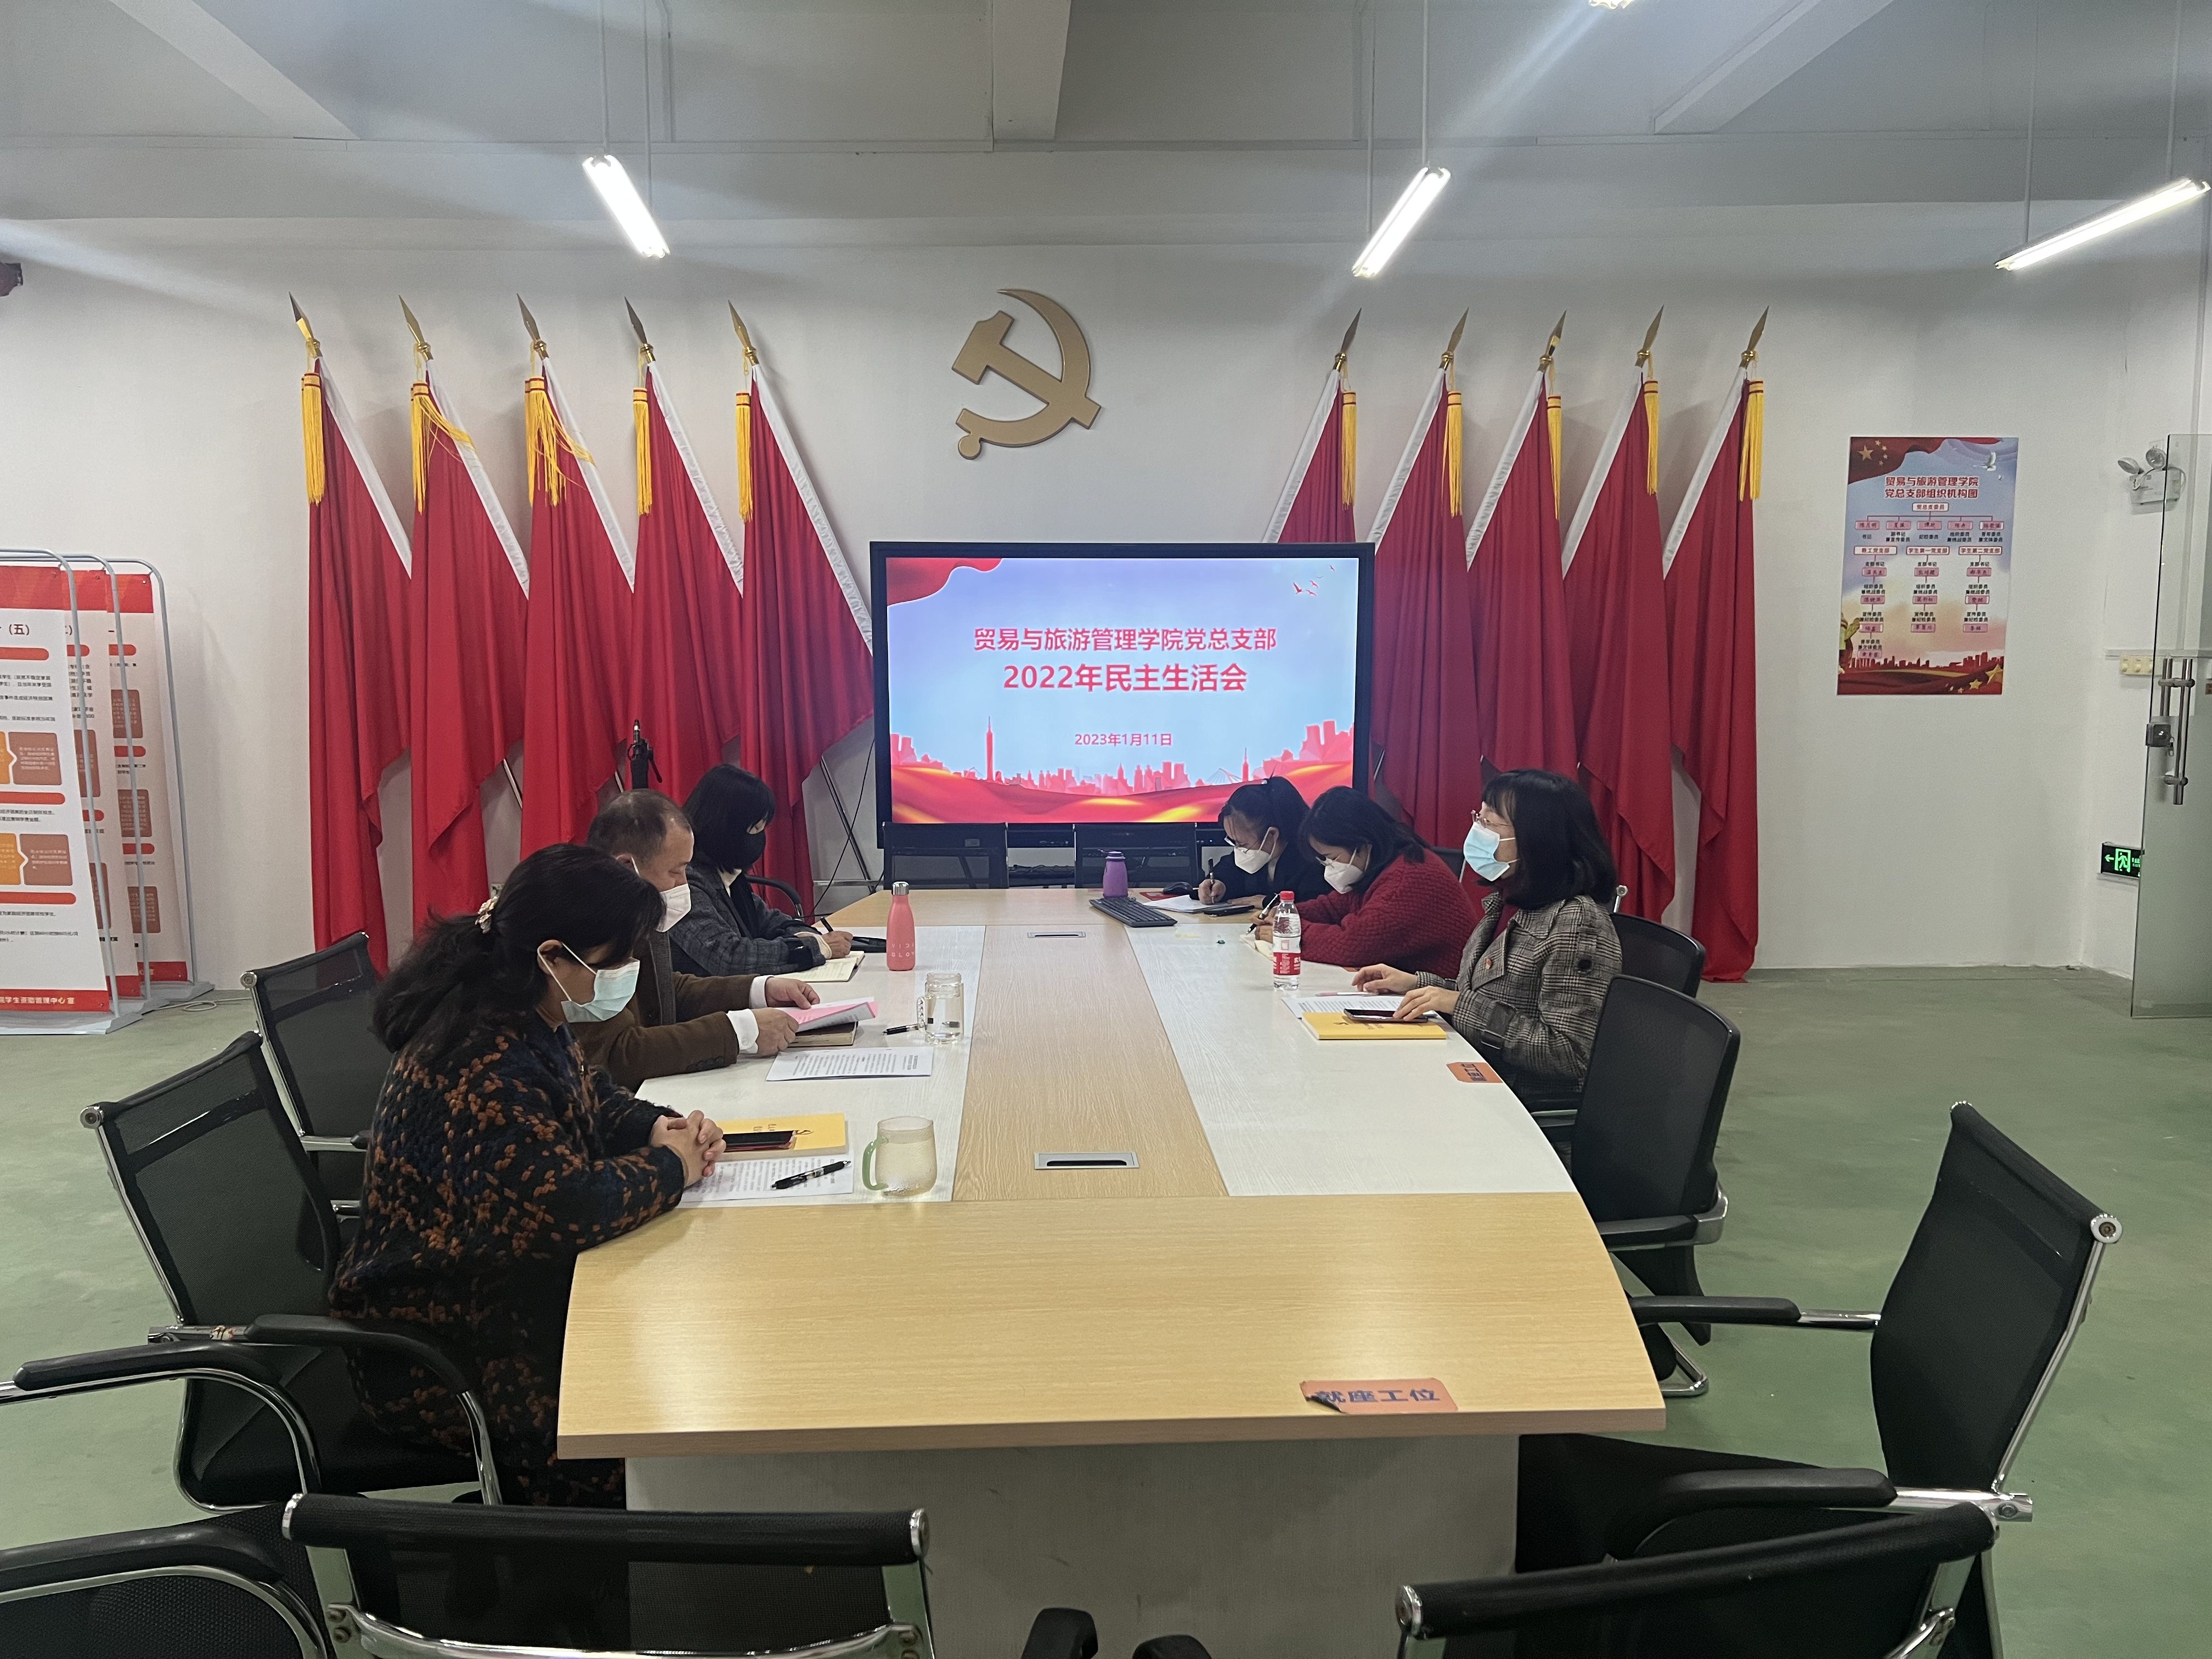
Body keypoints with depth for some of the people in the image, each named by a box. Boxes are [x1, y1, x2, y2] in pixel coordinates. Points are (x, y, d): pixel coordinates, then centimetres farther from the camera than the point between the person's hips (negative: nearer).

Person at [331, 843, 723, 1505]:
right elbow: (566, 1210, -34)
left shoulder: (534, 1023, 2)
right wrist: (670, 1166, -17)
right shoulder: (481, 1062, -28)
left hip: (513, 1288, 9)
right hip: (440, 1351, -9)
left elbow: (591, 1101, 20)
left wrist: (658, 1127, -1)